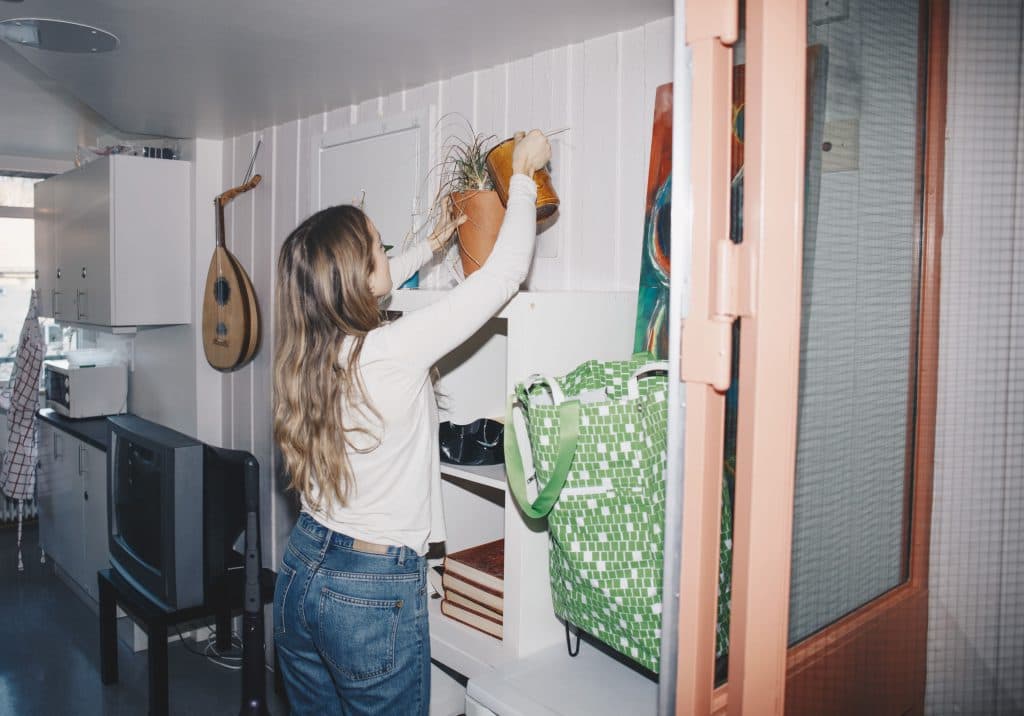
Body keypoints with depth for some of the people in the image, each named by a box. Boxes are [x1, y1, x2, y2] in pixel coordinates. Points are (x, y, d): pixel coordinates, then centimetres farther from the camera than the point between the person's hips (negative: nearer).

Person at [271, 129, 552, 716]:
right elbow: (506, 274, -16)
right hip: (375, 594, -7)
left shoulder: (307, 350, -3)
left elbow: (370, 288, 20)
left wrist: (430, 246, 32)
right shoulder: (394, 352, -23)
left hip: (300, 572, 7)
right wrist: (524, 175, -2)